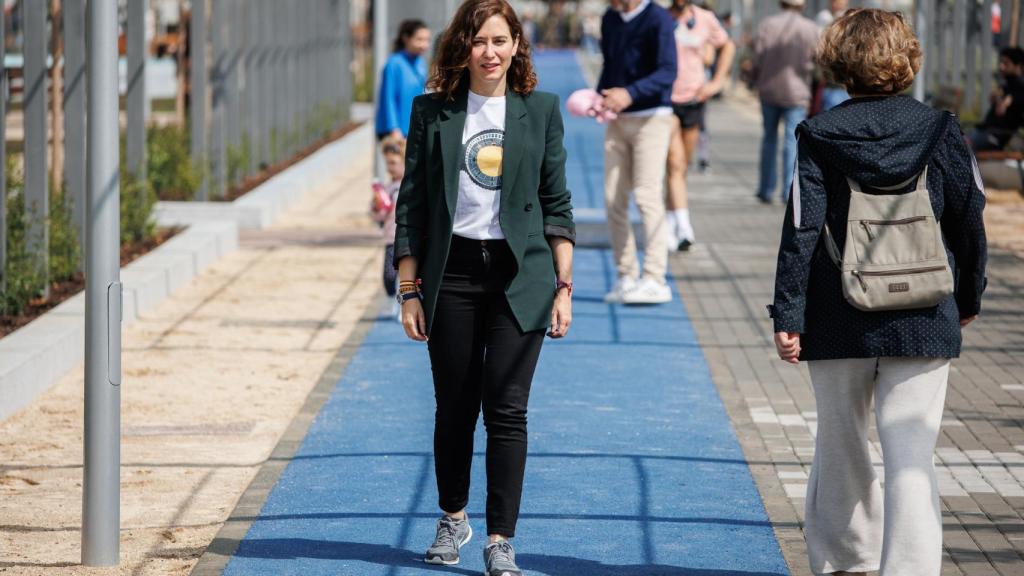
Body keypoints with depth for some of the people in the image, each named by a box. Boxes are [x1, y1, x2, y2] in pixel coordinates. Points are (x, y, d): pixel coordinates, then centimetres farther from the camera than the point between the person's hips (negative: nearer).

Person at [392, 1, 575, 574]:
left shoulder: (541, 109, 4)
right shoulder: (433, 112, 3)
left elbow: (557, 203, 6)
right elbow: (412, 204, 5)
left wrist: (564, 286, 1)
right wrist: (409, 290, 0)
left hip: (519, 275, -1)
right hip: (451, 273, 1)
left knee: (506, 409, -6)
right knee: (455, 408, 8)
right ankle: (453, 519, 30)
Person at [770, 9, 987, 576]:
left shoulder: (819, 136, -4)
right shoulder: (940, 131, -2)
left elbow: (801, 231, -7)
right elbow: (970, 221, 4)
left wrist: (788, 317, -2)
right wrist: (968, 296, 18)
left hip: (840, 326, 1)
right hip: (923, 324, -1)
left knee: (840, 443, 18)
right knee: (911, 455, -3)